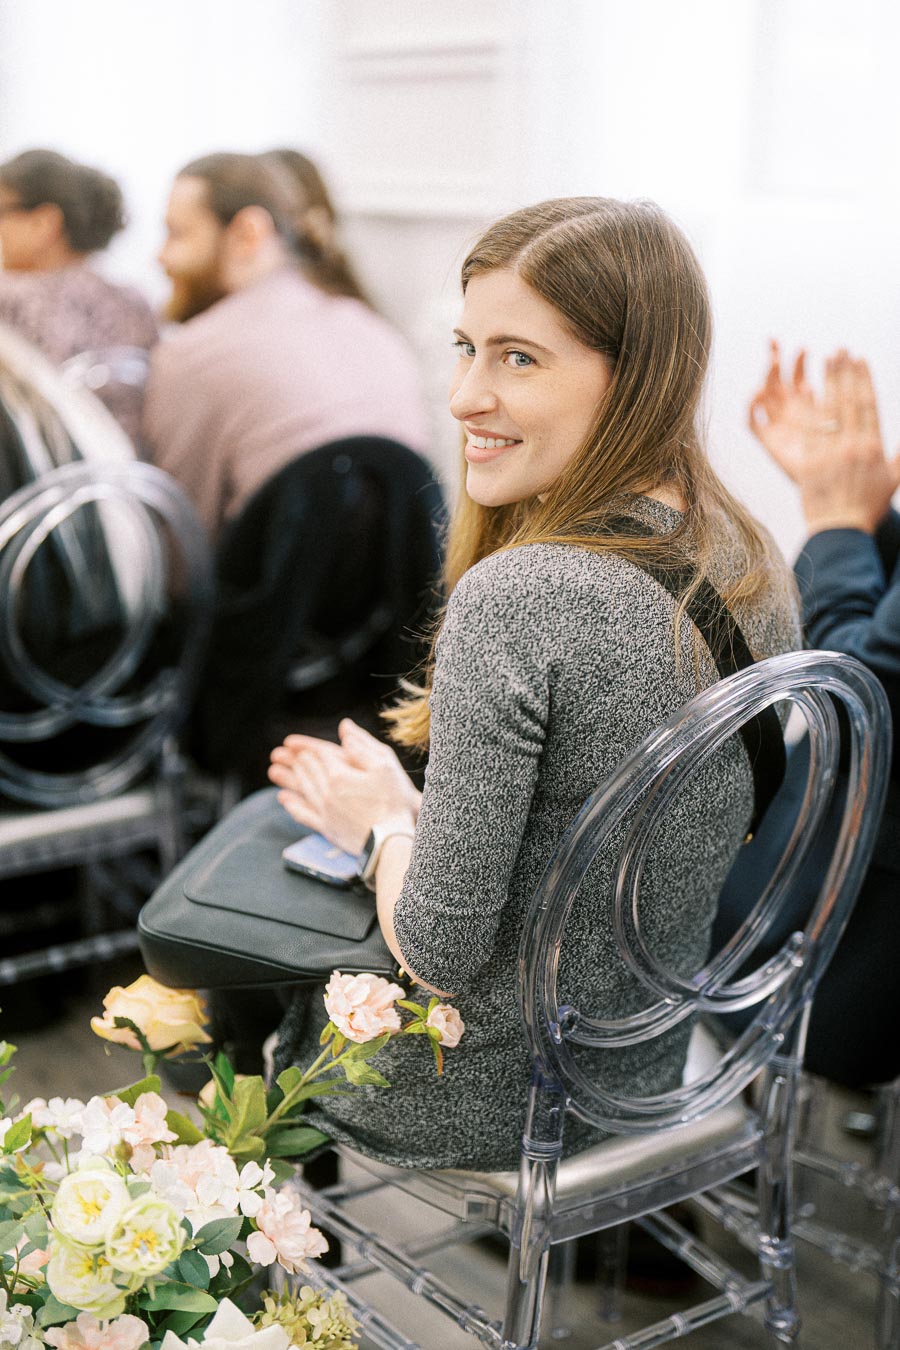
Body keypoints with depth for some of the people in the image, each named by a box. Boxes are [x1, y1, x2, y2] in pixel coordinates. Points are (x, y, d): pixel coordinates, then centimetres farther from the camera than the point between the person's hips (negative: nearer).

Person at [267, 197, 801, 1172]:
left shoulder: (515, 599, -31)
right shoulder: (757, 576, -7)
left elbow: (439, 953, -25)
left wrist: (382, 823, -6)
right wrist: (417, 806, 7)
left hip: (484, 1102, -7)